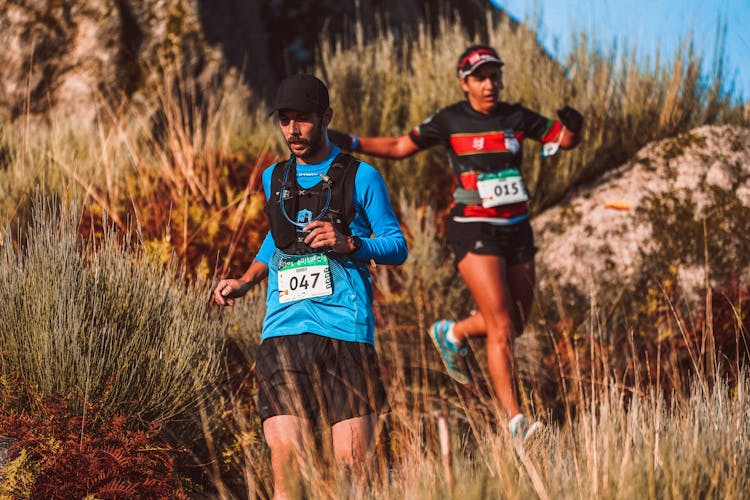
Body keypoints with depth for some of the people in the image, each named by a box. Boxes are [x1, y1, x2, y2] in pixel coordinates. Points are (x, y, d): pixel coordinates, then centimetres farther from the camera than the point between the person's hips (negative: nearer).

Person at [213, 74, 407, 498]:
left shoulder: (360, 177, 4)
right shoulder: (275, 179, 19)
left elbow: (397, 247, 4)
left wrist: (348, 243, -13)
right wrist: (246, 281, 21)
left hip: (344, 330, -3)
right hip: (283, 331, 3)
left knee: (352, 463, -8)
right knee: (286, 461, -9)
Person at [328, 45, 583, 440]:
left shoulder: (516, 118, 6)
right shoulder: (450, 121, -2)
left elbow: (565, 140, 13)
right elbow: (399, 147, 6)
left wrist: (572, 125, -10)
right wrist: (350, 143, -5)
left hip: (516, 229, 5)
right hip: (473, 231, -5)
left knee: (515, 324, 11)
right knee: (501, 327, -12)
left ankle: (452, 333, 39)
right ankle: (515, 421, -9)